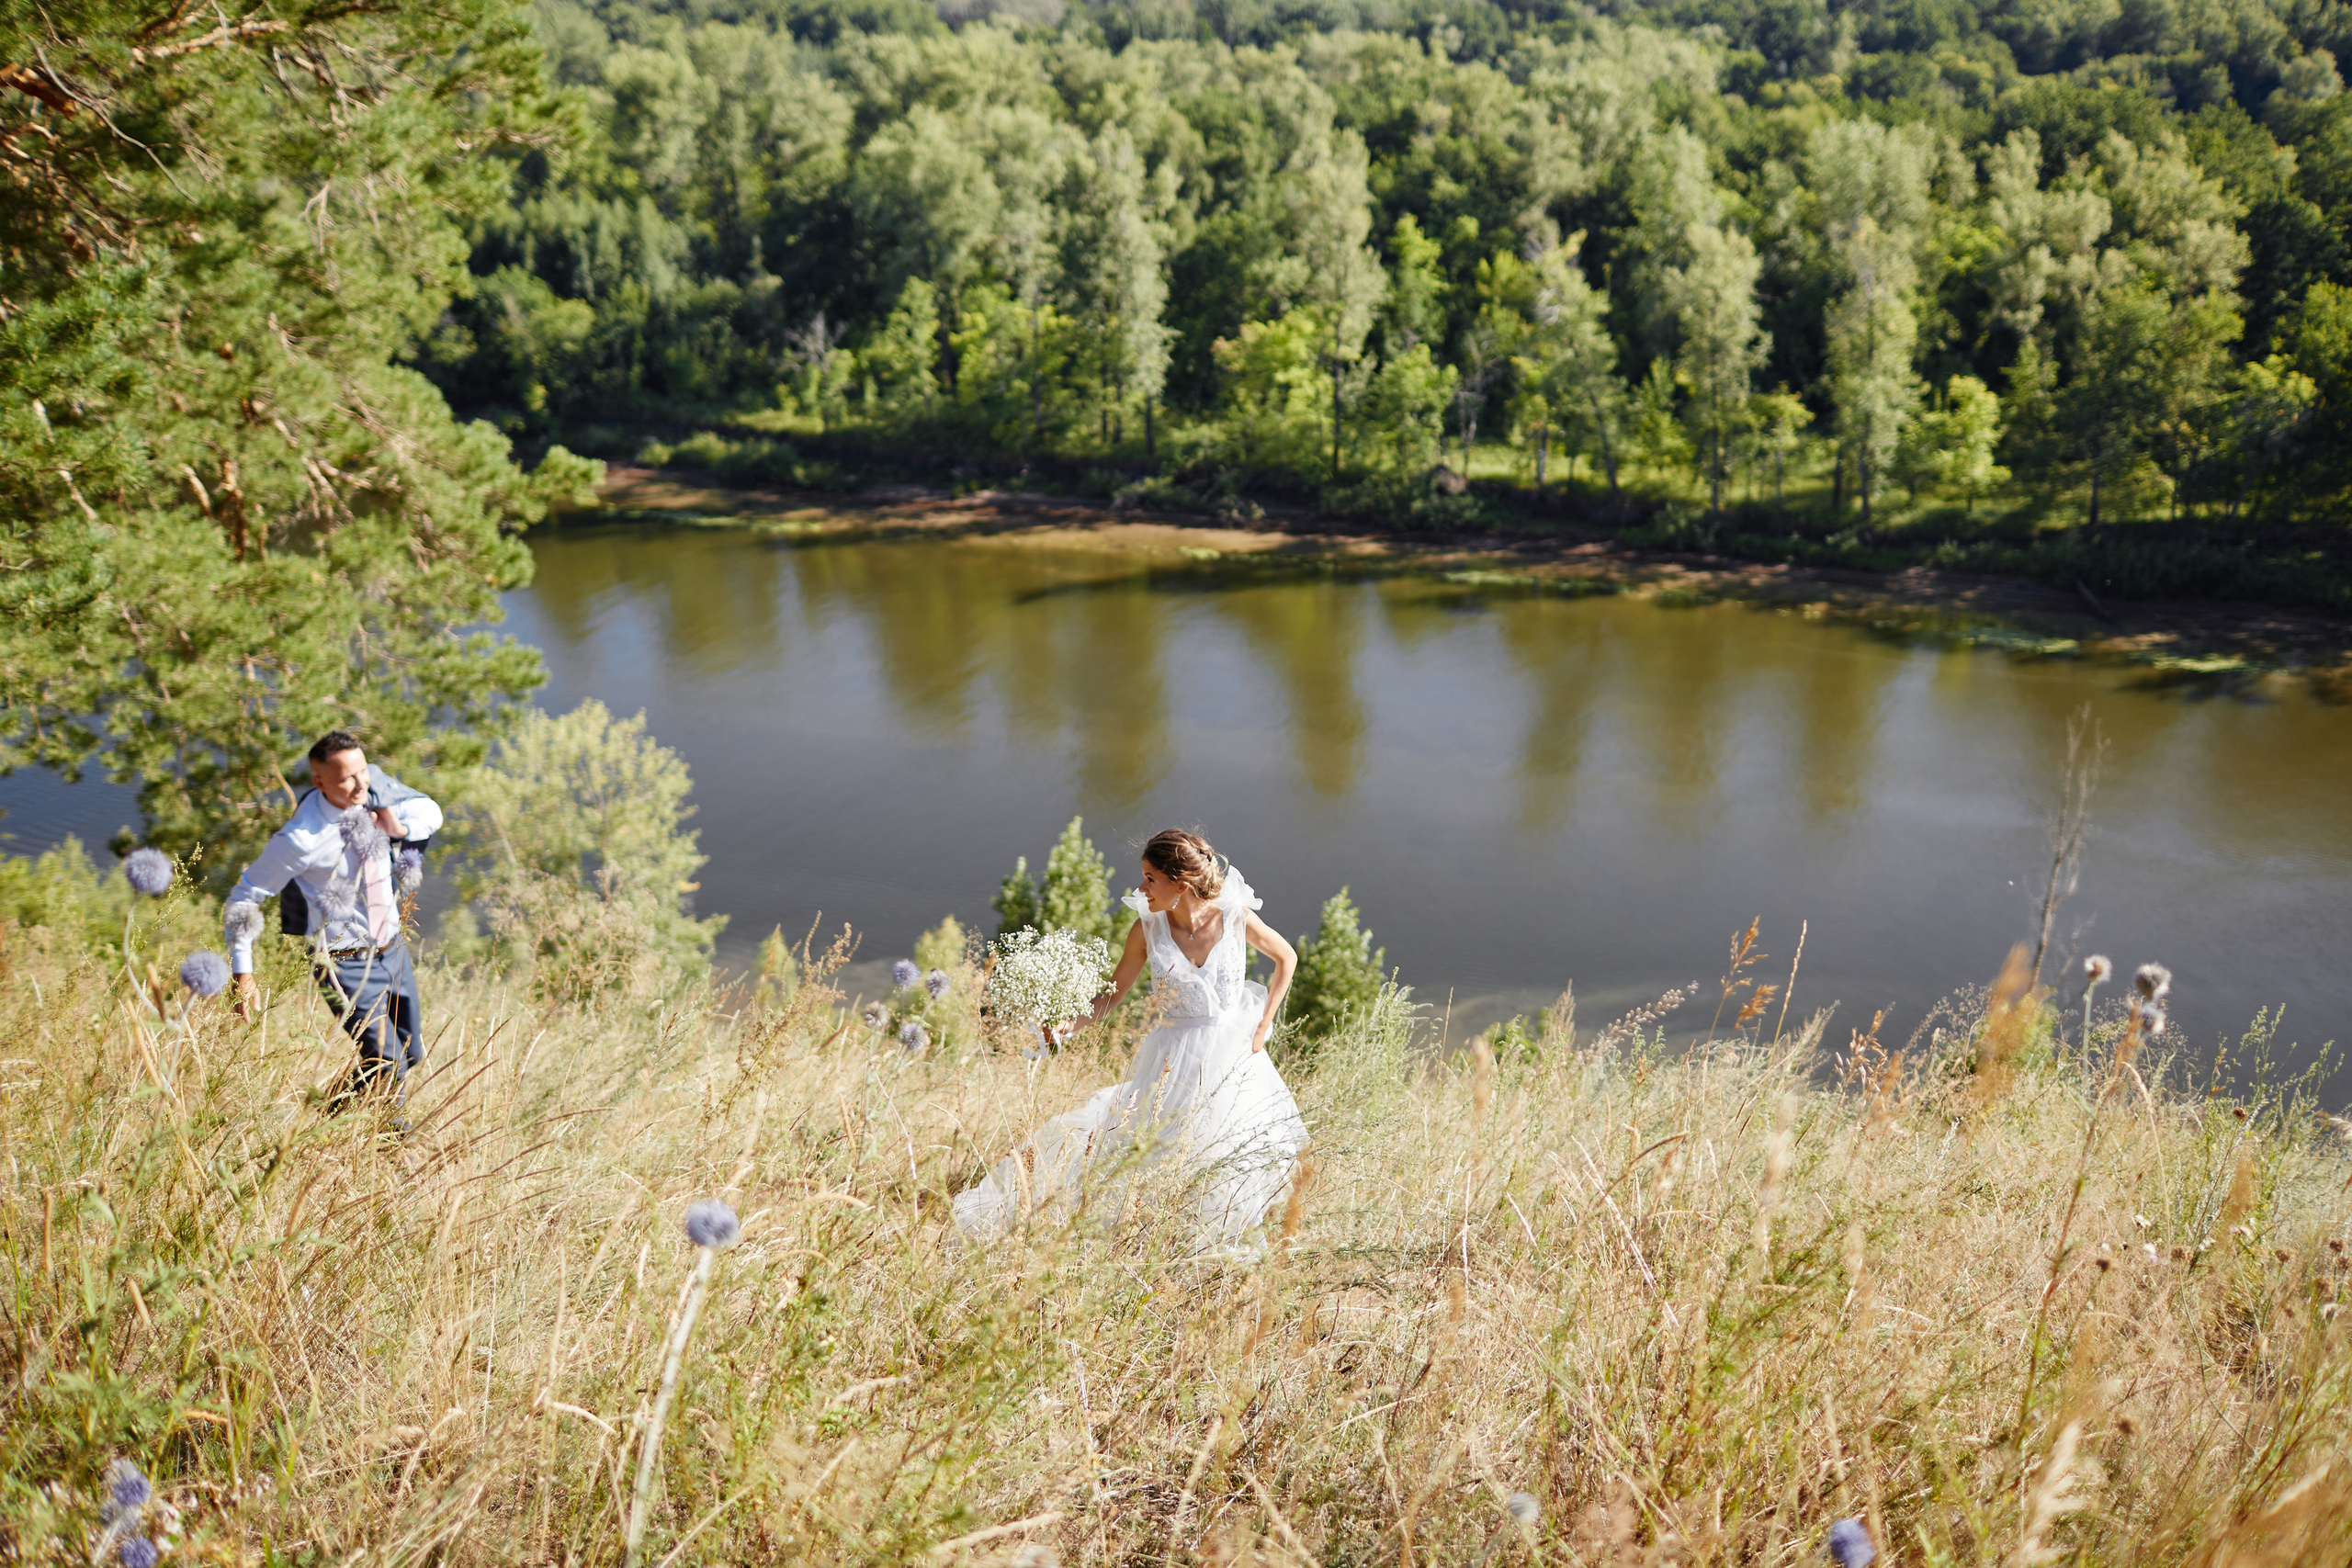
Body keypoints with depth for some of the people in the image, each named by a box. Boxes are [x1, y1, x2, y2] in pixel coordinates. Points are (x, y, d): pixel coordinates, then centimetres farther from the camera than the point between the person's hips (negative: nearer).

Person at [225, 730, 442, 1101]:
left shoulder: (375, 786, -10)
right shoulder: (302, 839, -26)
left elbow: (429, 811, 8)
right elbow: (245, 895, -15)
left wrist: (401, 828, -16)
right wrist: (242, 973, -18)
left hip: (393, 949, 7)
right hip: (345, 964, -7)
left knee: (411, 1053, 20)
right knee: (387, 1068, -10)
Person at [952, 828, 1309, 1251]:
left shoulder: (1235, 917, -13)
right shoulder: (1148, 929, -9)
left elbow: (1286, 958, 4)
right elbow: (1113, 993, -1)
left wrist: (1262, 1026, 1)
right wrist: (1072, 1026, -19)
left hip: (1234, 1054, 0)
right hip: (1175, 1061, 0)